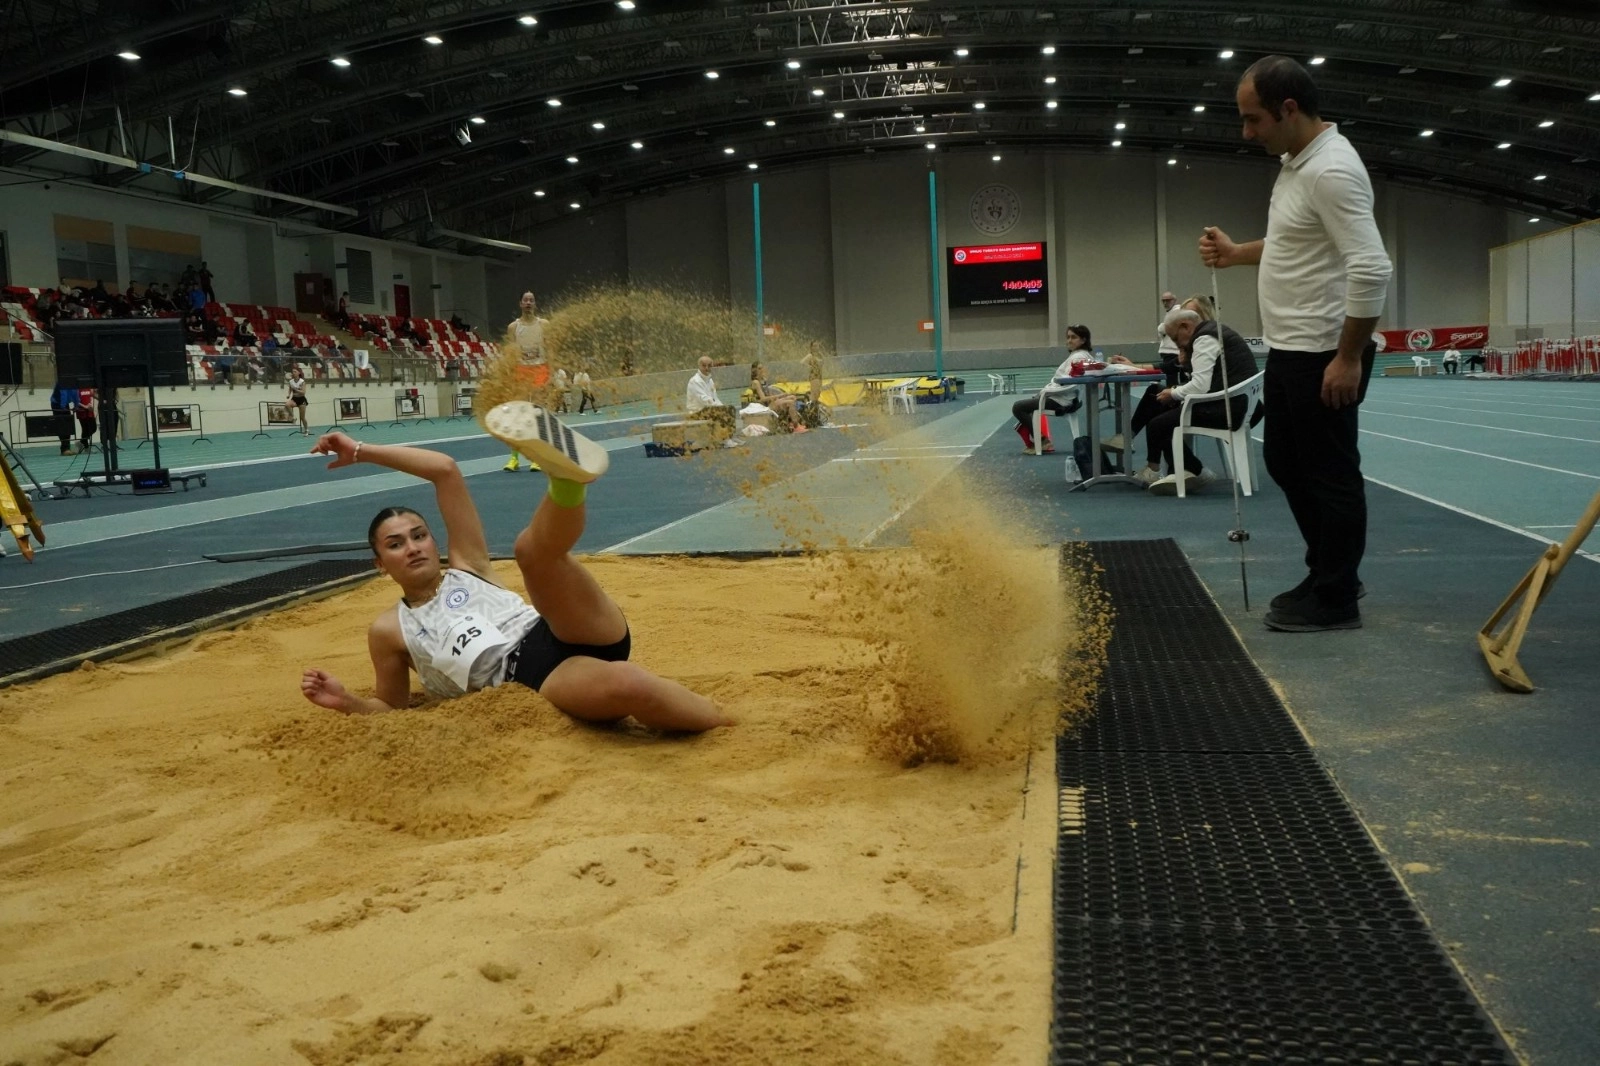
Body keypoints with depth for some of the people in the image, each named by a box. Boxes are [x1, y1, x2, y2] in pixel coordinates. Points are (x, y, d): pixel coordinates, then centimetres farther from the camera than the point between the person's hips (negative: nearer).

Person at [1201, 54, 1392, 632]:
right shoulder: (1297, 161, 10)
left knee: (1330, 475, 0)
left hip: (1324, 356, -11)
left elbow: (1371, 270, -28)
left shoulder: (1331, 171, -22)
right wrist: (1236, 253, 14)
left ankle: (1335, 599, 11)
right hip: (1289, 350, 11)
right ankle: (1332, 574, 30)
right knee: (1286, 462, 18)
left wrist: (1349, 358, -25)